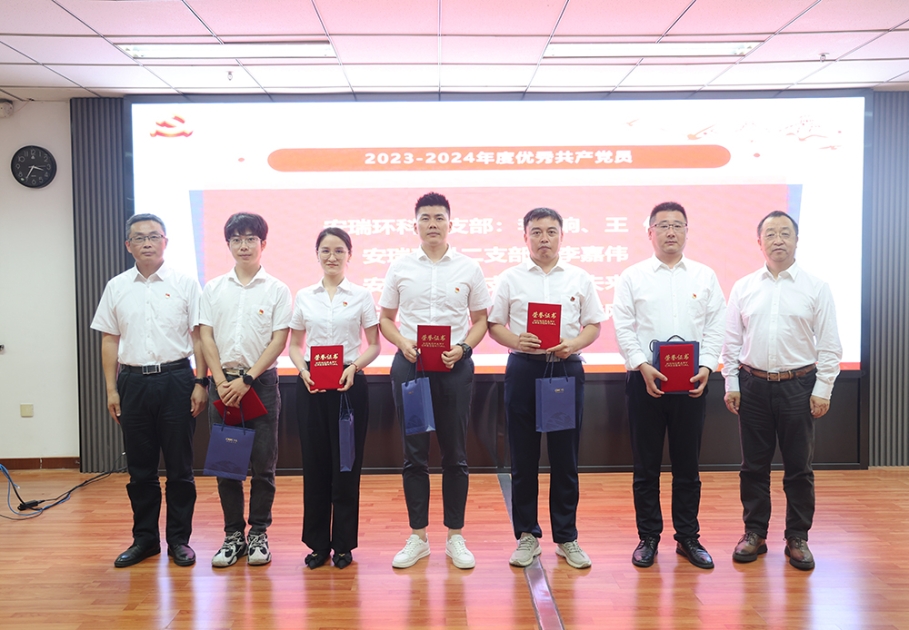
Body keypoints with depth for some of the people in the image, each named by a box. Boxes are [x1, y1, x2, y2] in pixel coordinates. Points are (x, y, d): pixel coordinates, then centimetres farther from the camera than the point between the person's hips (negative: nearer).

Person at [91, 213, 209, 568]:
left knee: (179, 466, 4)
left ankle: (179, 539, 15)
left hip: (176, 380, -2)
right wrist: (112, 389, 4)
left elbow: (199, 336, 0)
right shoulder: (116, 287, 9)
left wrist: (200, 383, -6)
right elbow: (109, 341, 10)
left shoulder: (185, 284, 1)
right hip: (133, 382, 3)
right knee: (140, 467, 9)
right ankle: (145, 538, 22)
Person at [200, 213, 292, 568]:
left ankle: (258, 533, 14)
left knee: (263, 462, 2)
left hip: (261, 382, -2)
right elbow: (206, 338, 4)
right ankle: (233, 534, 17)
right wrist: (221, 382, -7)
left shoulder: (276, 289, 1)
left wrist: (246, 379, -12)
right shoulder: (213, 289, 8)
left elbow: (279, 341, -5)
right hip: (223, 382, 2)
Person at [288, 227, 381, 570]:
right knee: (315, 463, 5)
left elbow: (374, 345, 3)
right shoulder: (304, 296, 8)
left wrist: (353, 367, -15)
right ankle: (318, 542, 18)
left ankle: (344, 544, 15)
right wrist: (303, 370, -8)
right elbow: (295, 345, 11)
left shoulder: (361, 295, 2)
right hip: (311, 385, 2)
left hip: (349, 384, -2)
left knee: (346, 464, 2)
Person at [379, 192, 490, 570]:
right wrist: (403, 343, -10)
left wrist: (463, 347, -11)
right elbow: (385, 319, 9)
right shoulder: (400, 268, 6)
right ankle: (417, 537, 18)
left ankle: (455, 537, 17)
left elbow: (480, 319, 7)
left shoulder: (468, 268, 4)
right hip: (409, 365, 1)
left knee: (454, 454, 5)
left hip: (454, 366, 0)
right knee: (414, 454, 6)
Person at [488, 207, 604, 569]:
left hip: (567, 367, 1)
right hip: (524, 367, 0)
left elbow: (594, 325, 9)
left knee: (565, 456, 5)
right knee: (523, 457, 5)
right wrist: (516, 341, -14)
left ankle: (566, 537, 17)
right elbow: (494, 324, 5)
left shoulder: (580, 279, 9)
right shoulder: (511, 279, 6)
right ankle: (527, 535, 17)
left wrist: (574, 344, -11)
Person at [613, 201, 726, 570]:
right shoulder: (633, 277, 4)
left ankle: (688, 537, 21)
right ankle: (648, 537, 17)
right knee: (646, 464, 5)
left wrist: (706, 367, -8)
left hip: (692, 382, 2)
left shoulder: (705, 277, 9)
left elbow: (716, 327, 5)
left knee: (687, 464, 8)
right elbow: (623, 328, -2)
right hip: (645, 379, -1)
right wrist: (642, 366, -14)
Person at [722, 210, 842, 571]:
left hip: (798, 386, -1)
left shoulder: (816, 288, 0)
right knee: (754, 465, 9)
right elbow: (732, 341, 6)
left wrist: (823, 390, -6)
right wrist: (731, 385, 1)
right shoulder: (743, 288, 5)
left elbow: (829, 345, -1)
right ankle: (754, 533, 22)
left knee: (798, 467, 7)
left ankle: (797, 537, 21)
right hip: (753, 385, 2)